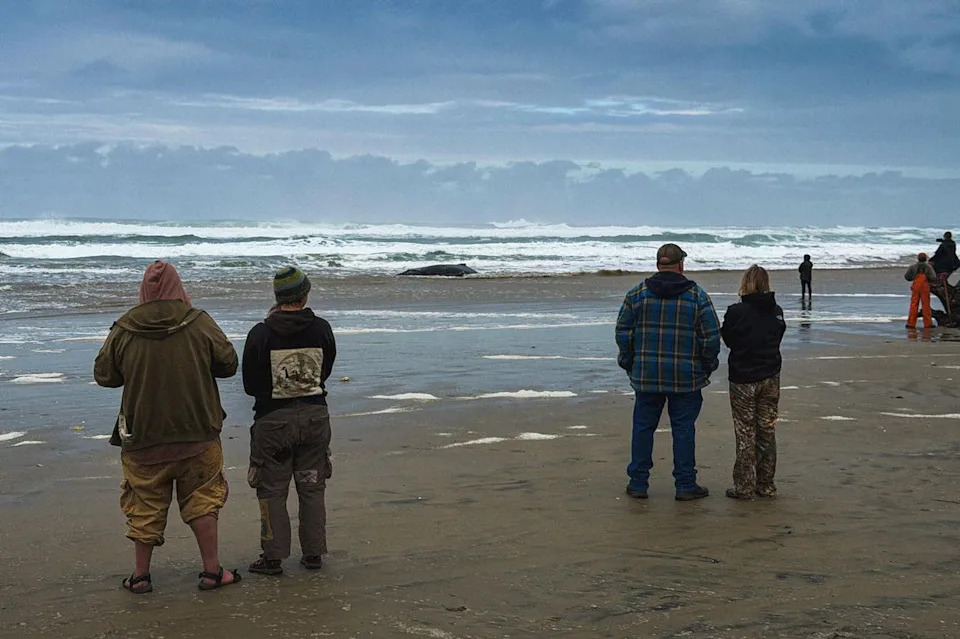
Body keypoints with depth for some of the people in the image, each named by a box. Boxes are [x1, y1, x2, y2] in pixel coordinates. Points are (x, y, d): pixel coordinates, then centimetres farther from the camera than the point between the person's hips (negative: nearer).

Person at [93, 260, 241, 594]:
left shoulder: (123, 330, -6)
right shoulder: (200, 323, -7)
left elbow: (103, 375, 4)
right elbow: (228, 364, 0)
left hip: (143, 437, 1)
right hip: (198, 433, 0)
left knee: (145, 506, 12)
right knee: (202, 501, 11)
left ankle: (141, 575, 19)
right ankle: (212, 570, 14)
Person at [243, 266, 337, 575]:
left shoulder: (261, 334, -12)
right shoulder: (322, 329, -5)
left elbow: (250, 385, -5)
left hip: (274, 419, -3)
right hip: (315, 416, 3)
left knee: (272, 490, 7)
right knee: (312, 488, 14)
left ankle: (273, 556, 8)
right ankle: (314, 553, 19)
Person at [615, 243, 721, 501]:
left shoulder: (637, 293, 1)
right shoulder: (697, 296, -3)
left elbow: (623, 332, 3)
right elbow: (711, 336, -4)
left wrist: (628, 363, 14)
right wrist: (707, 366, 10)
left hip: (645, 375, 2)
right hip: (686, 378, -2)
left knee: (643, 426, 9)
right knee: (683, 429, 5)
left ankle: (638, 483, 13)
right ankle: (685, 485, 9)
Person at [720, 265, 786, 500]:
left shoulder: (736, 312, -15)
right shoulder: (776, 312, -1)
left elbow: (728, 339, -3)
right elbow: (777, 339, 9)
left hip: (743, 379, -4)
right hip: (770, 378, 4)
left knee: (745, 434, 3)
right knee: (767, 431, 12)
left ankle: (744, 486, 5)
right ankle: (766, 485, 18)